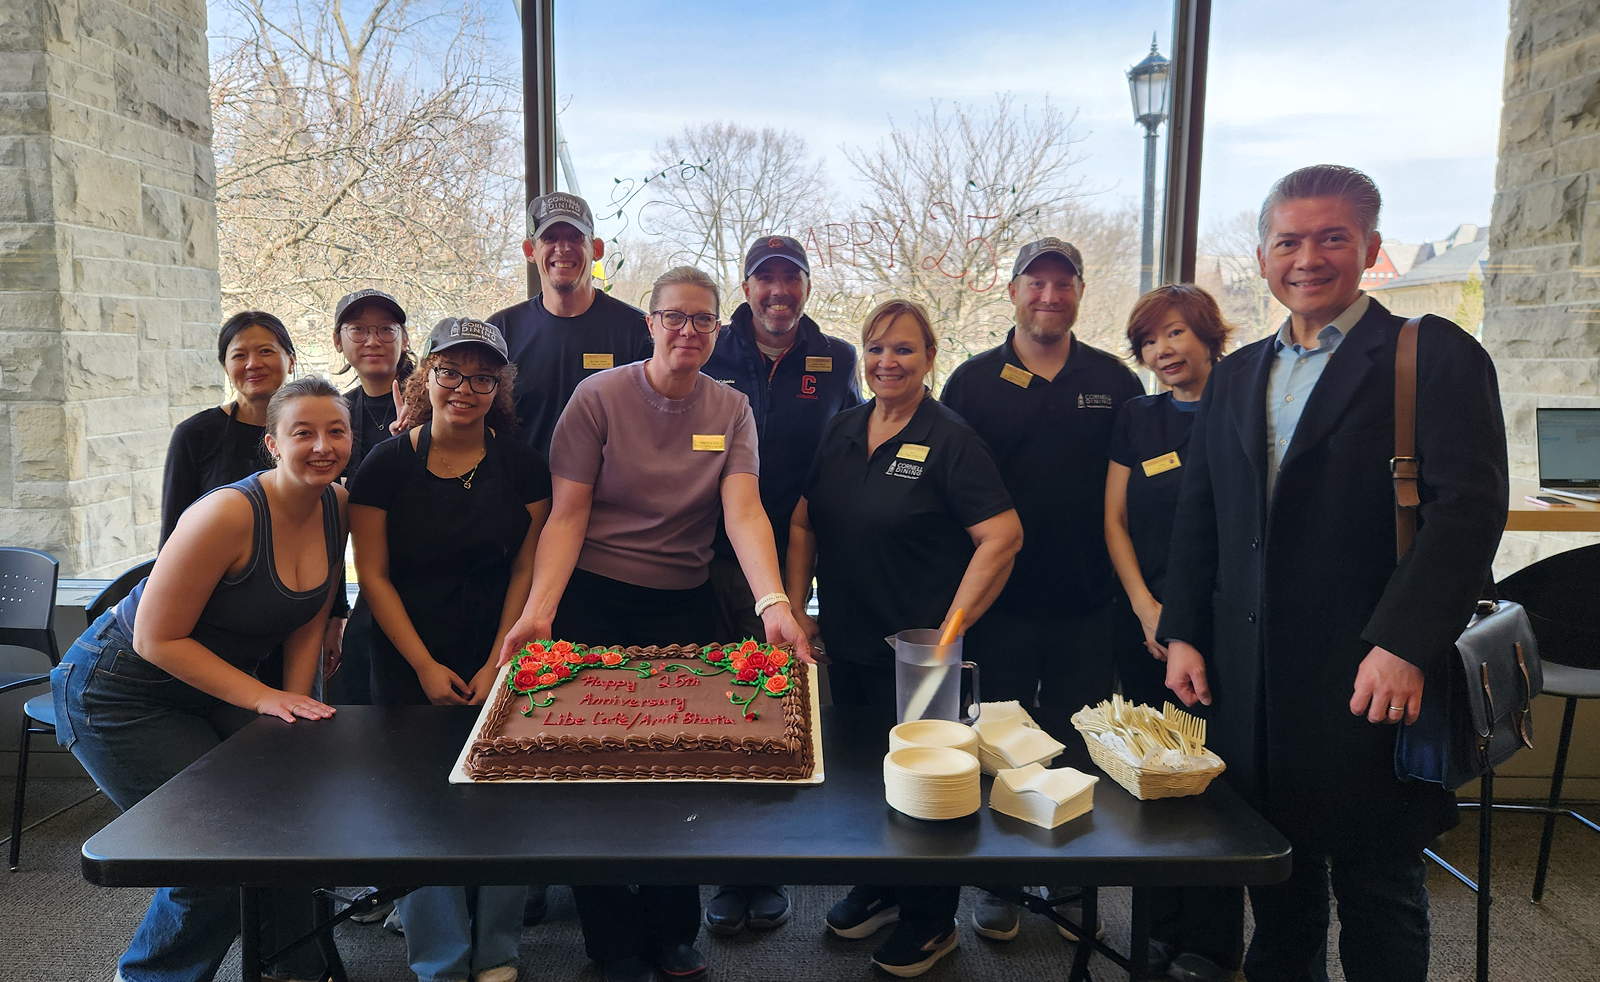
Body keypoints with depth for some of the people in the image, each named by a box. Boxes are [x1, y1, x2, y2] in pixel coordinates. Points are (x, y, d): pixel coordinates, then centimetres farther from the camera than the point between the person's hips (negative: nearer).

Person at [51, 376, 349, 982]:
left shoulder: (337, 506, -8)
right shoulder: (229, 514, -29)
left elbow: (308, 621, 3)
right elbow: (156, 640, -23)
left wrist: (297, 702, -6)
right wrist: (264, 698, -24)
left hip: (208, 689, 7)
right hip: (120, 693, -6)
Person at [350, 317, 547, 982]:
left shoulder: (521, 464, -1)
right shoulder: (388, 464, -4)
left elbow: (526, 570, -1)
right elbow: (373, 576, -2)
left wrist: (498, 665, -7)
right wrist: (425, 668, -7)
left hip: (501, 662, 1)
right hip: (410, 669, 0)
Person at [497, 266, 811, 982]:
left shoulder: (731, 410, 1)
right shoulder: (598, 397, -6)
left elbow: (743, 511, -13)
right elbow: (566, 516, -10)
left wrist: (773, 603, -30)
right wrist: (538, 610, -24)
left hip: (687, 607, 3)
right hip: (595, 605, -2)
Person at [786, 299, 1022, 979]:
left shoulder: (949, 439, -13)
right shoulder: (841, 431, 6)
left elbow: (1003, 536, -19)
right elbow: (803, 523, 12)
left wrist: (951, 627, -20)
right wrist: (795, 606, 3)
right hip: (847, 643, 6)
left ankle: (931, 922, 31)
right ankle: (877, 889, 42)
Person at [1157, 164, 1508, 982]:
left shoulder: (1435, 357, -4)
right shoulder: (1235, 376, 13)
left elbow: (1469, 507, -13)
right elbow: (1197, 519, 14)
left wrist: (1403, 645, -21)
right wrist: (1182, 632, 6)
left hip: (1368, 683, -5)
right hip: (1250, 684, 5)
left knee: (1379, 891, 10)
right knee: (1277, 889, 18)